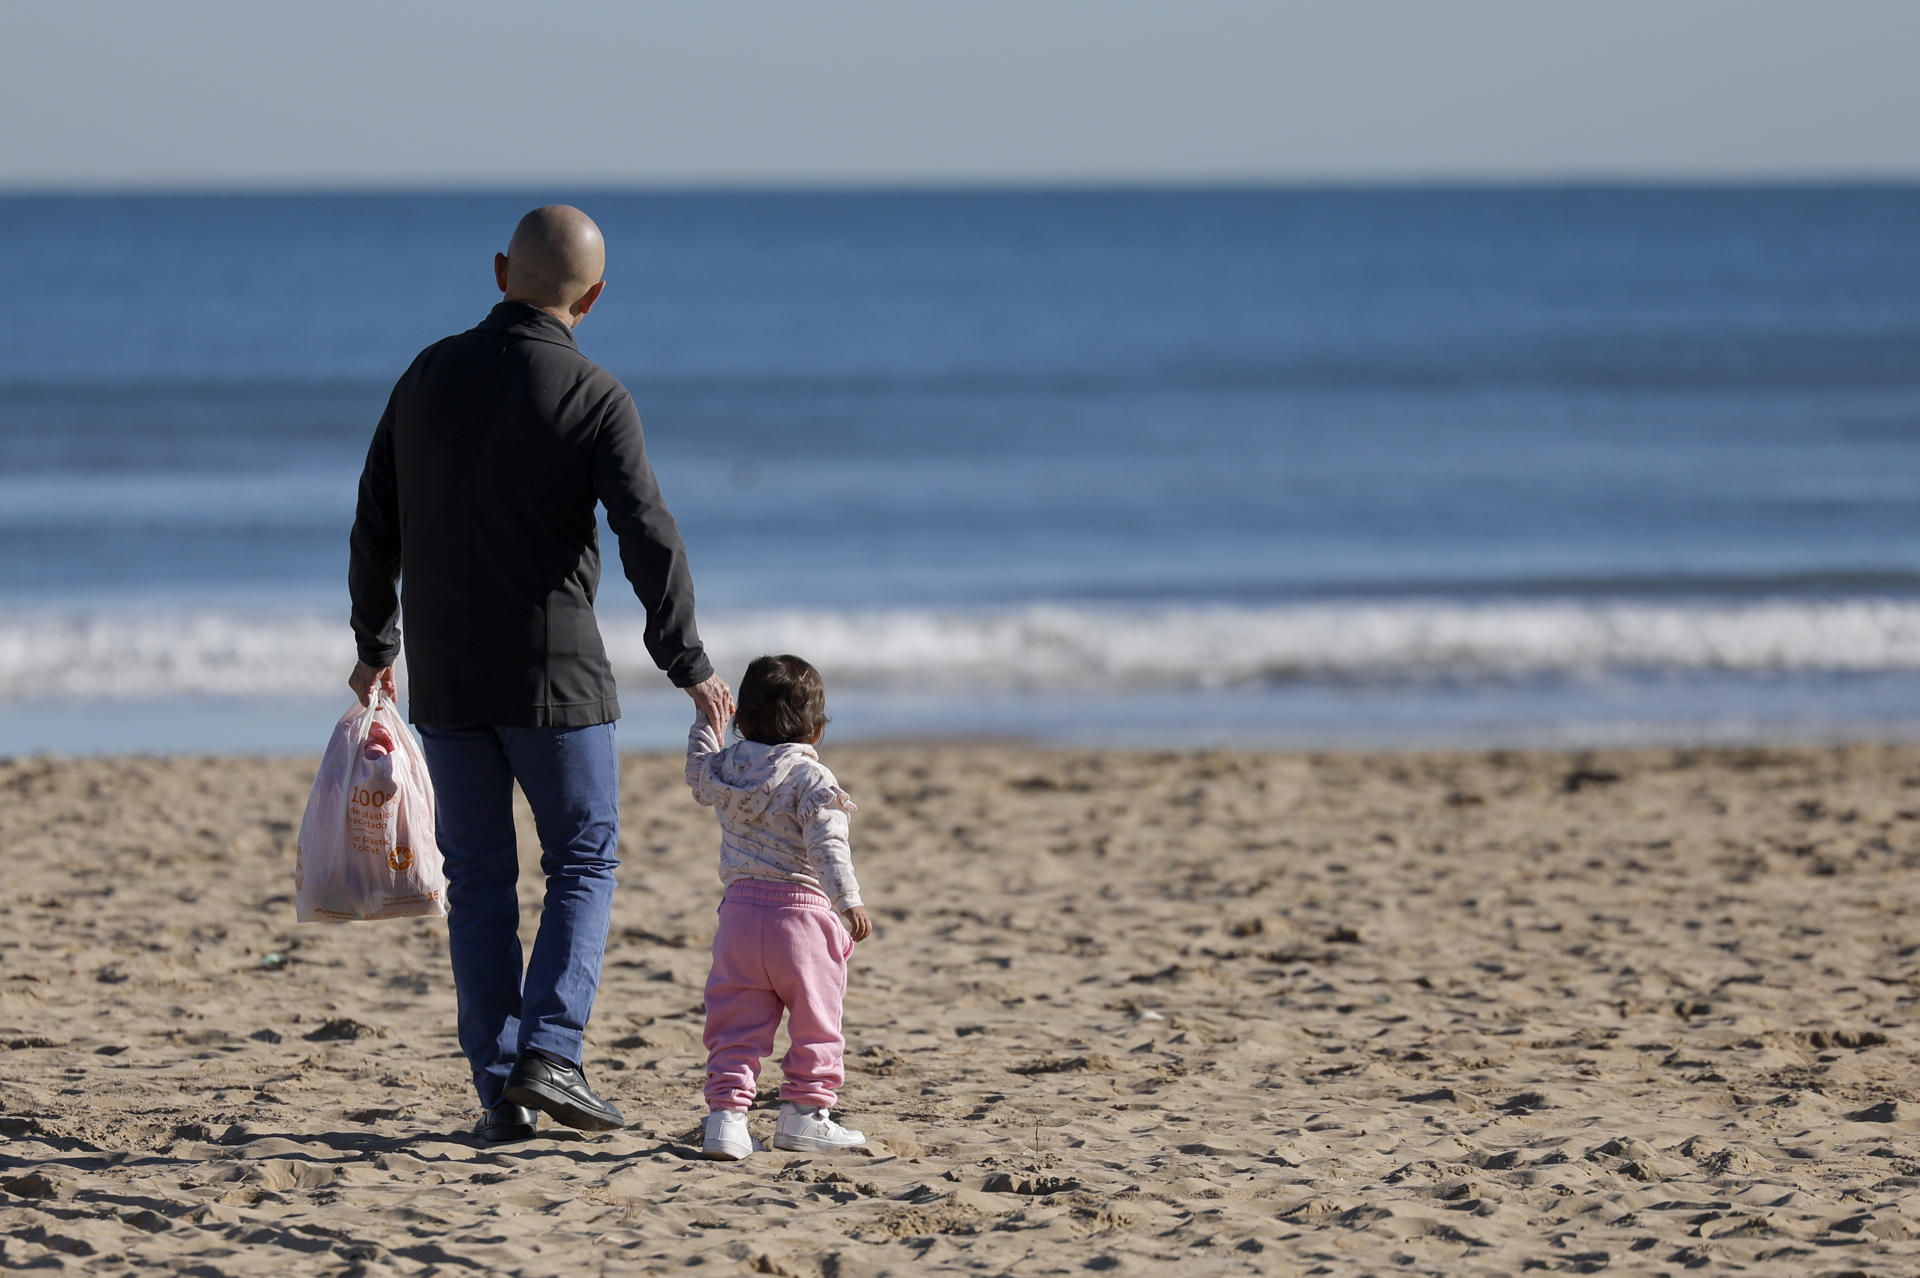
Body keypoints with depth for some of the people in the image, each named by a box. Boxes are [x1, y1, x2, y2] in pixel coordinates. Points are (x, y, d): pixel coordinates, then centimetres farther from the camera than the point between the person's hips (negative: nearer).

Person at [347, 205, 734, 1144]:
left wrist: (374, 645, 23)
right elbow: (650, 540, -14)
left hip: (444, 678, 4)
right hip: (552, 676, -4)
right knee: (583, 858, 8)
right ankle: (550, 1051, -8)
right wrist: (690, 668, -5)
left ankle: (499, 1086, 7)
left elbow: (375, 527, 11)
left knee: (478, 879, 10)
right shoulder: (592, 397, -9)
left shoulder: (431, 375, 4)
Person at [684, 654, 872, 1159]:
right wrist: (850, 902, -24)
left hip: (740, 910, 4)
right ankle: (803, 1113, 9)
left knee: (736, 1027, 6)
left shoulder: (725, 767, 8)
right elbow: (827, 846, -19)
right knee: (815, 1024, 9)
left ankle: (725, 1115, -3)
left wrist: (704, 722, 45)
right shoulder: (811, 779, -8)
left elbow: (699, 776, 33)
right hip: (801, 913, -4)